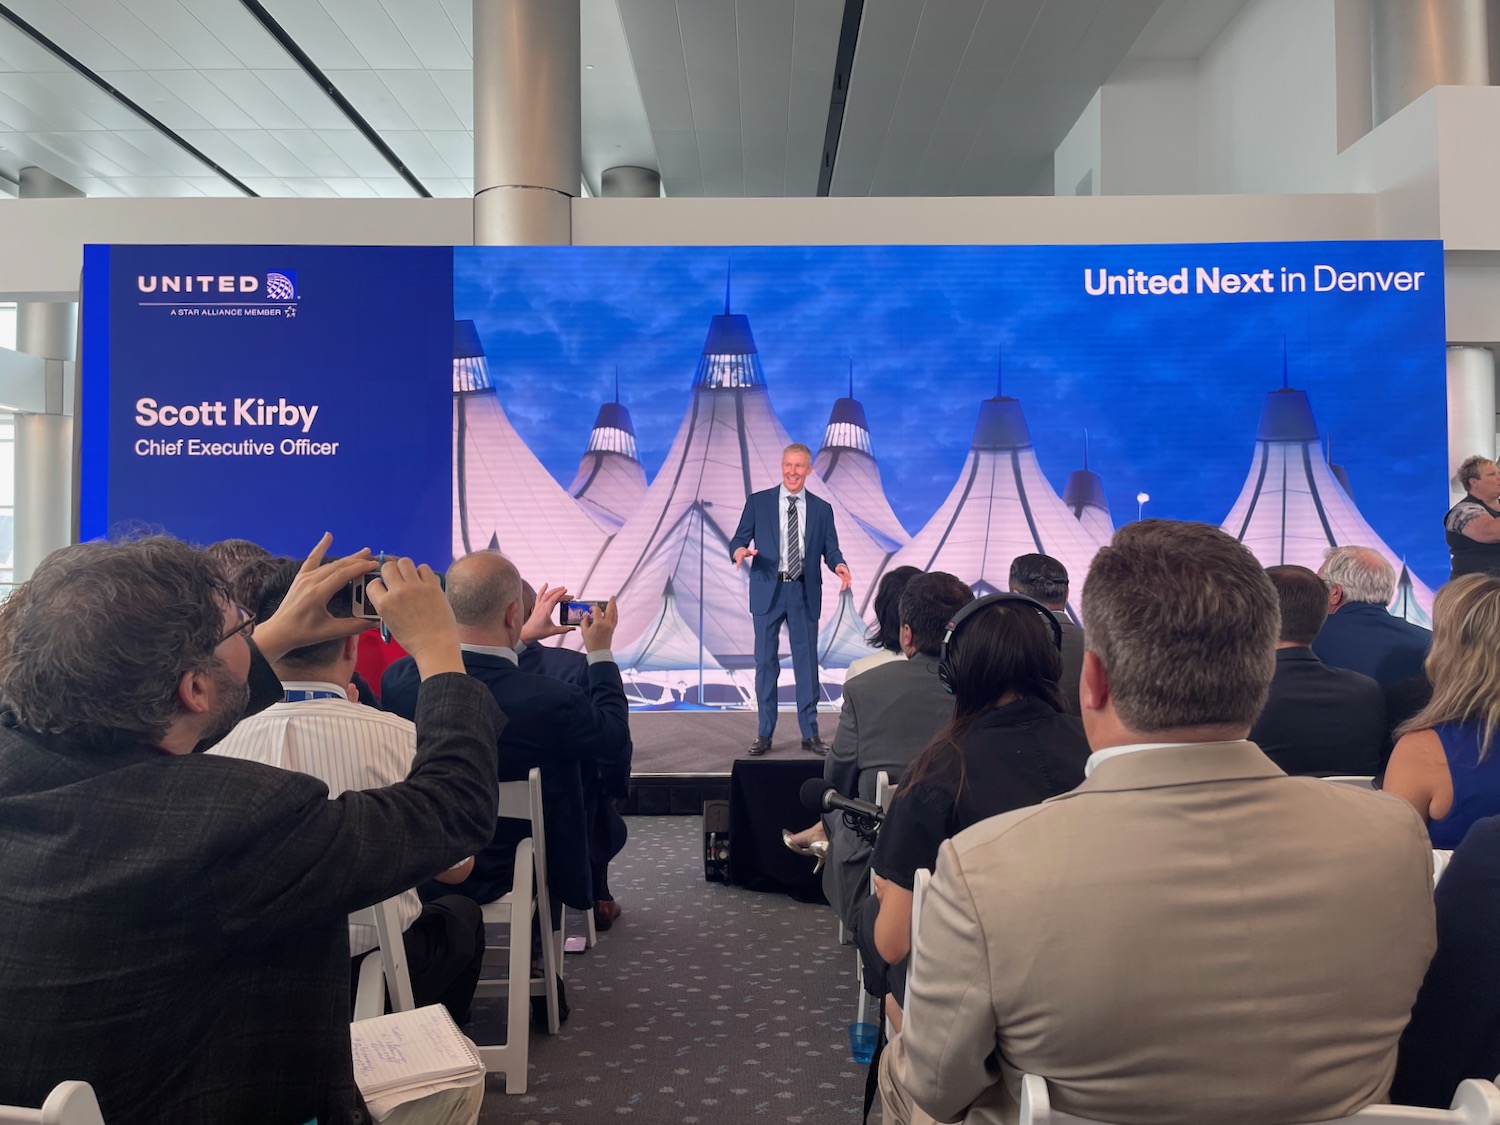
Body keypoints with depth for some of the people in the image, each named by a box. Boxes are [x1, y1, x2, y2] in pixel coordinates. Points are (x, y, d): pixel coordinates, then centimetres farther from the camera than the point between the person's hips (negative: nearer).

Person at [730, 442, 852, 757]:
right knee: (766, 662, 5)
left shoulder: (822, 509, 7)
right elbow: (738, 539, 1)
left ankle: (810, 734, 14)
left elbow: (831, 549, 5)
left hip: (804, 594, 1)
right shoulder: (757, 502, 3)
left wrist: (839, 565, -18)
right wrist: (739, 551, -23)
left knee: (807, 663, 5)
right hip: (768, 592, -1)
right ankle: (764, 734, 14)